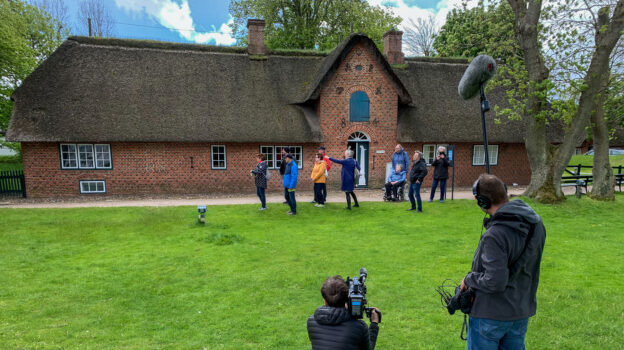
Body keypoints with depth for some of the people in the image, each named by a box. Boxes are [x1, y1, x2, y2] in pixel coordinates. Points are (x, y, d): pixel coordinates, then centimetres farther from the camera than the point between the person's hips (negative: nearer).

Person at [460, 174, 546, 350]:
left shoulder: (495, 235, -30)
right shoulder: (536, 222, -3)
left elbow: (495, 283, -29)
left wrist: (469, 279, -12)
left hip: (490, 316, -7)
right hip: (522, 311, 8)